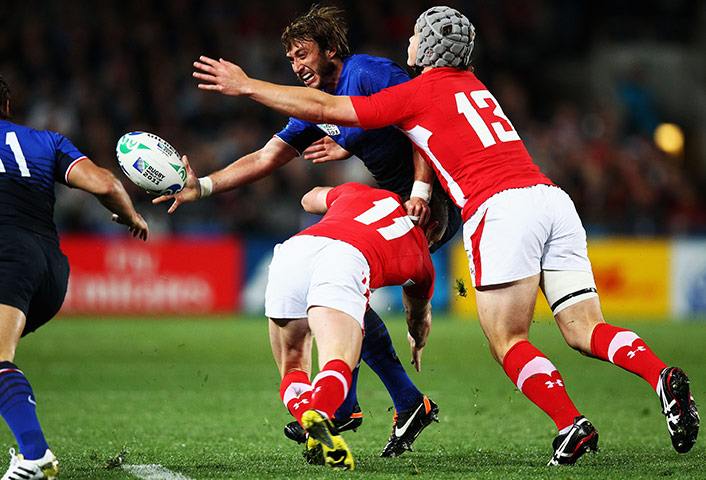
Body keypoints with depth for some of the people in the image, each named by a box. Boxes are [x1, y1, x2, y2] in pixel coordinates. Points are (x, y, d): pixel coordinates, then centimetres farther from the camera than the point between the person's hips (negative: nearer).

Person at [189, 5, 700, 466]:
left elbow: (325, 109, 9)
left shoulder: (418, 93, 6)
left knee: (508, 339, 0)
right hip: (553, 196, 7)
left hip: (501, 207, -7)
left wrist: (245, 85, 17)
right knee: (584, 329, 3)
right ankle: (663, 376, -23)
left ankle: (572, 424, -19)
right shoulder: (472, 85, 28)